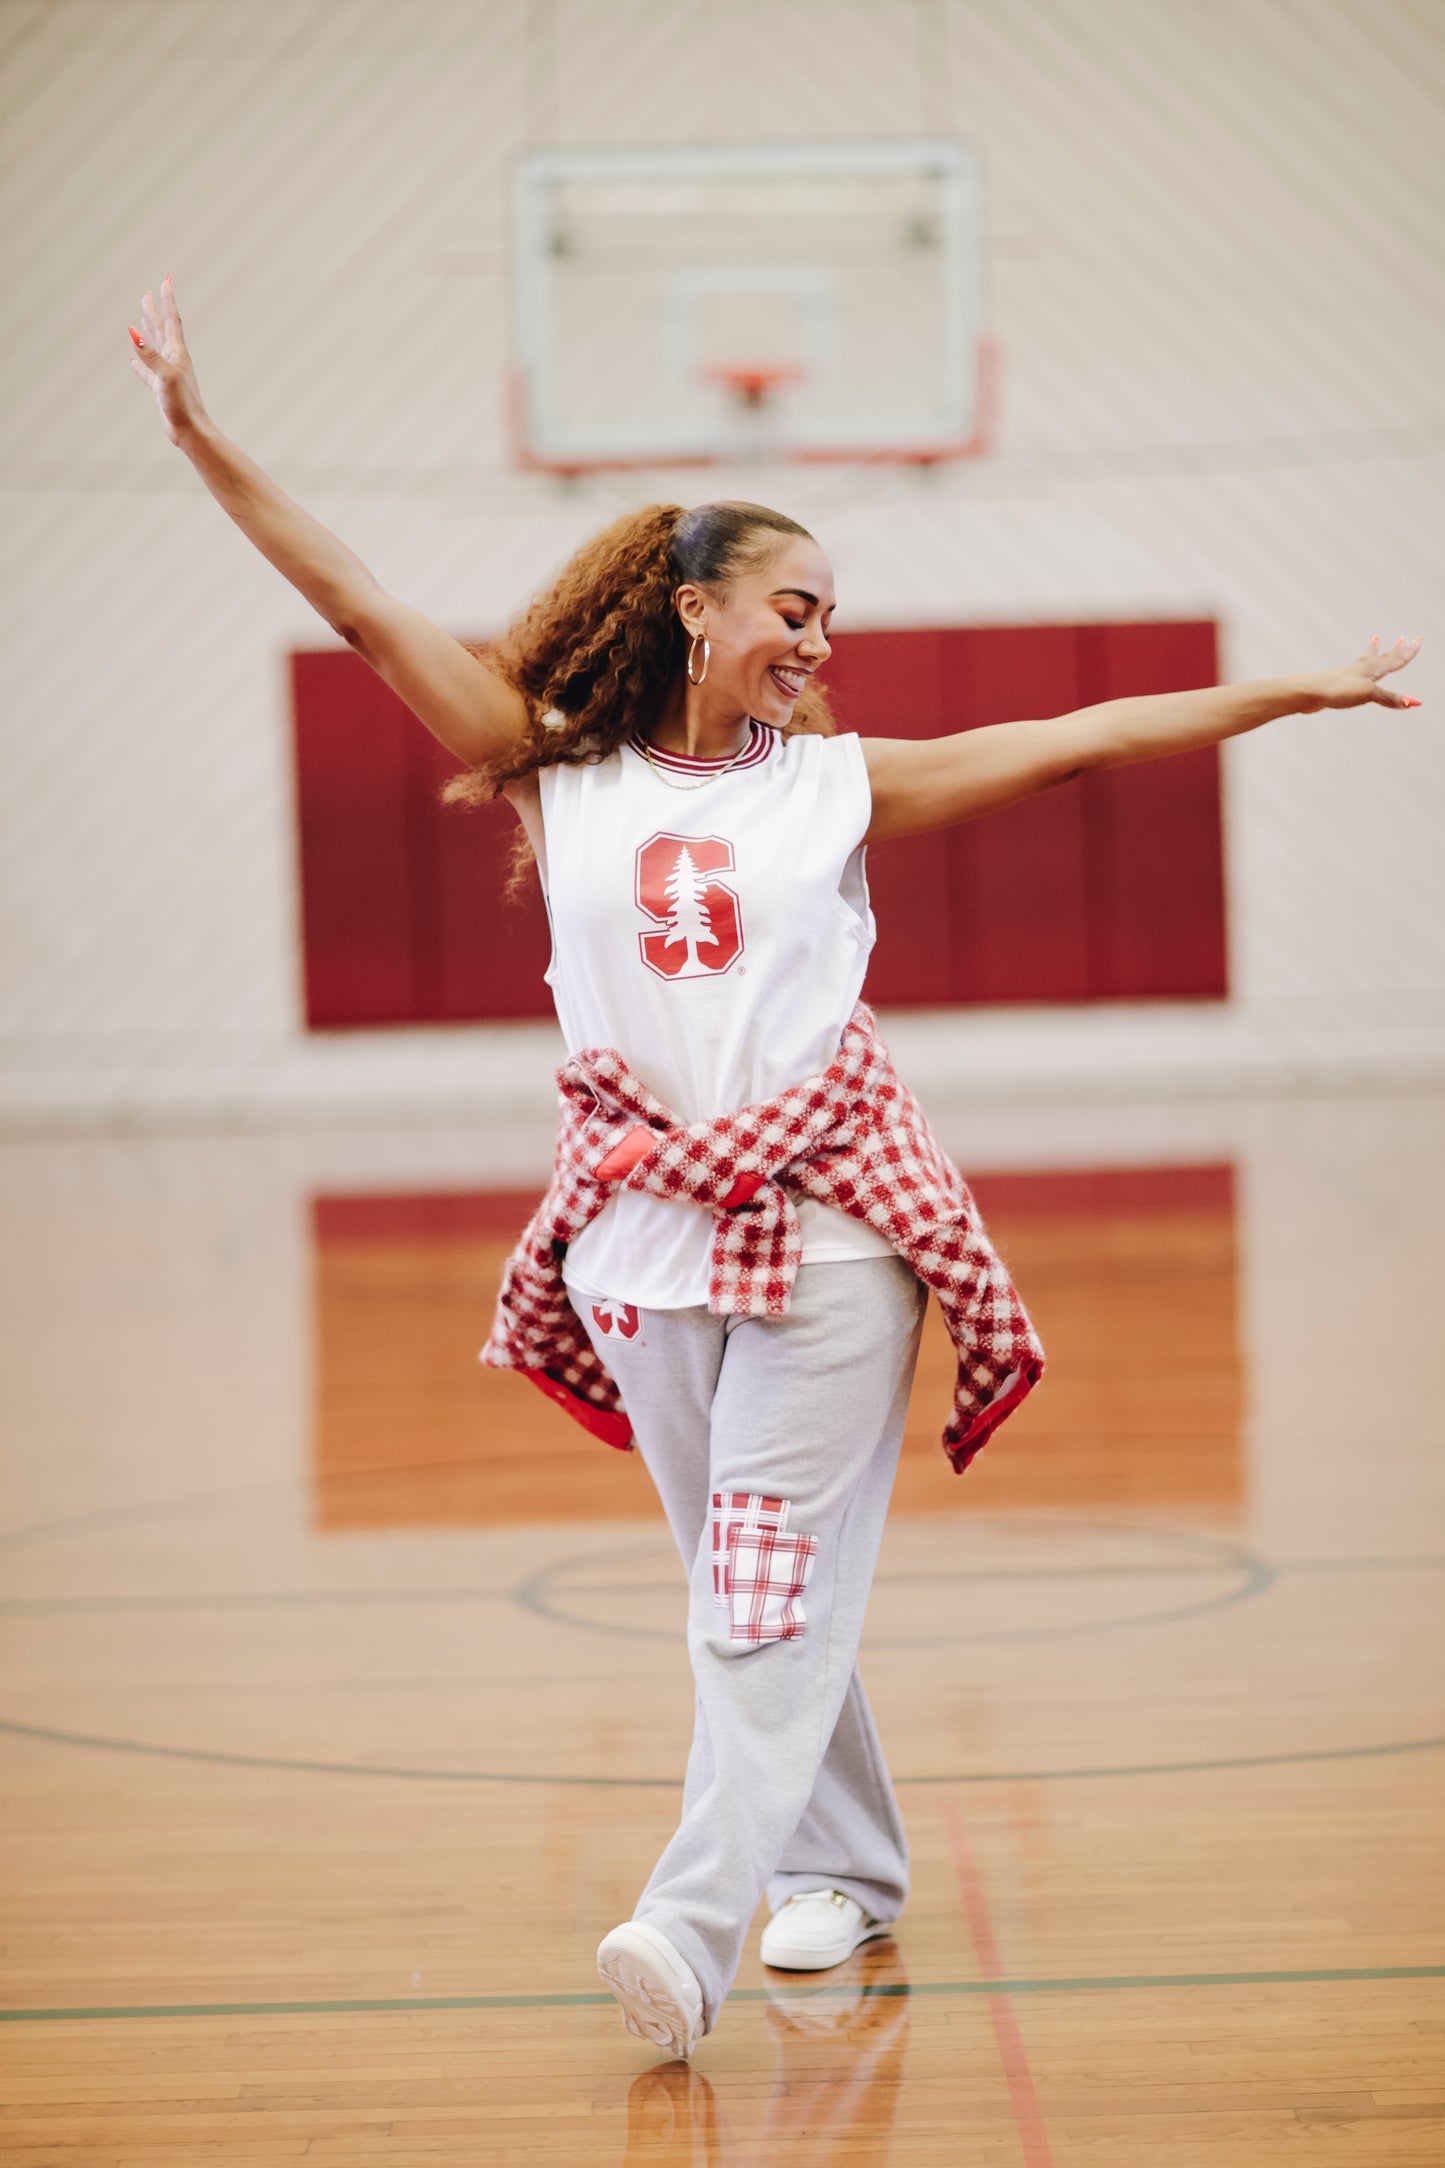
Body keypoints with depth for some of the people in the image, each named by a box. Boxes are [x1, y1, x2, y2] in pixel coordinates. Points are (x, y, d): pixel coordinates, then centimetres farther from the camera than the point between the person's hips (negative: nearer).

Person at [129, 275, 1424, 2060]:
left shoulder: (840, 781, 6)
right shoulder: (562, 772, 5)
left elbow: (1086, 736, 6)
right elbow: (363, 610, 1)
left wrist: (1300, 690, 4)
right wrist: (201, 433, -3)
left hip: (824, 1227, -2)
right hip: (647, 1230, 2)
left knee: (775, 1594, -10)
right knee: (747, 1588, 12)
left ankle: (691, 1929, -16)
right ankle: (844, 1872, 29)